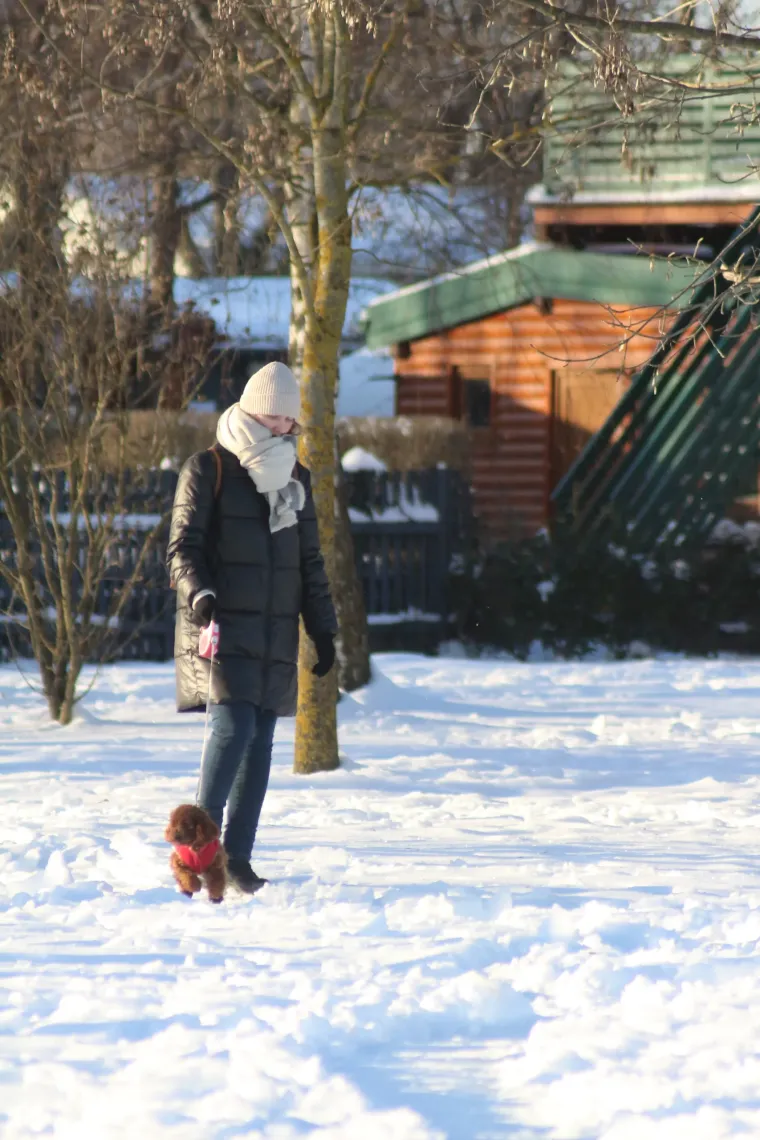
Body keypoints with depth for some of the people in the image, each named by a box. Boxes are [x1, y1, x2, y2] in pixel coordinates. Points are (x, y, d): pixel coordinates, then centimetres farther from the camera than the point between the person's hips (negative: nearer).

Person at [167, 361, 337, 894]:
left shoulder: (295, 476, 16)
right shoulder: (209, 469, -2)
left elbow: (310, 561, 20)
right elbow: (184, 545, -6)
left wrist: (323, 629, 15)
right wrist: (198, 595, -25)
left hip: (276, 634, 5)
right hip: (223, 629, -5)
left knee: (260, 741, 2)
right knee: (233, 727, -19)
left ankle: (238, 858, 5)